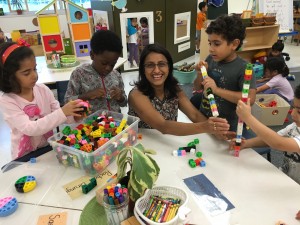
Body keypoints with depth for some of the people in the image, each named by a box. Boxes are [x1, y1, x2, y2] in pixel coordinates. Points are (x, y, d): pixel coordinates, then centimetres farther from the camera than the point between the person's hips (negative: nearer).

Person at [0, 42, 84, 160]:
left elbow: (57, 114, 1)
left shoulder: (43, 89, -4)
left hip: (49, 147, 3)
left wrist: (72, 115, -21)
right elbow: (29, 128, -26)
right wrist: (62, 113, -34)